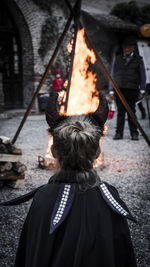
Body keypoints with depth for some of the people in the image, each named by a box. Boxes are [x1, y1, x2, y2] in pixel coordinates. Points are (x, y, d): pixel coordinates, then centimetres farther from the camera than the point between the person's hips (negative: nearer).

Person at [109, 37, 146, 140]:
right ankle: (119, 133, 4)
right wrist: (111, 91, 6)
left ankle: (134, 133, 4)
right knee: (120, 111, -1)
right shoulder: (117, 59, 13)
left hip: (132, 90, -1)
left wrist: (142, 91, 2)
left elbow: (142, 76, 9)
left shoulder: (138, 59, 9)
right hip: (119, 89, 1)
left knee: (131, 111, -2)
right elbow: (113, 75, 14)